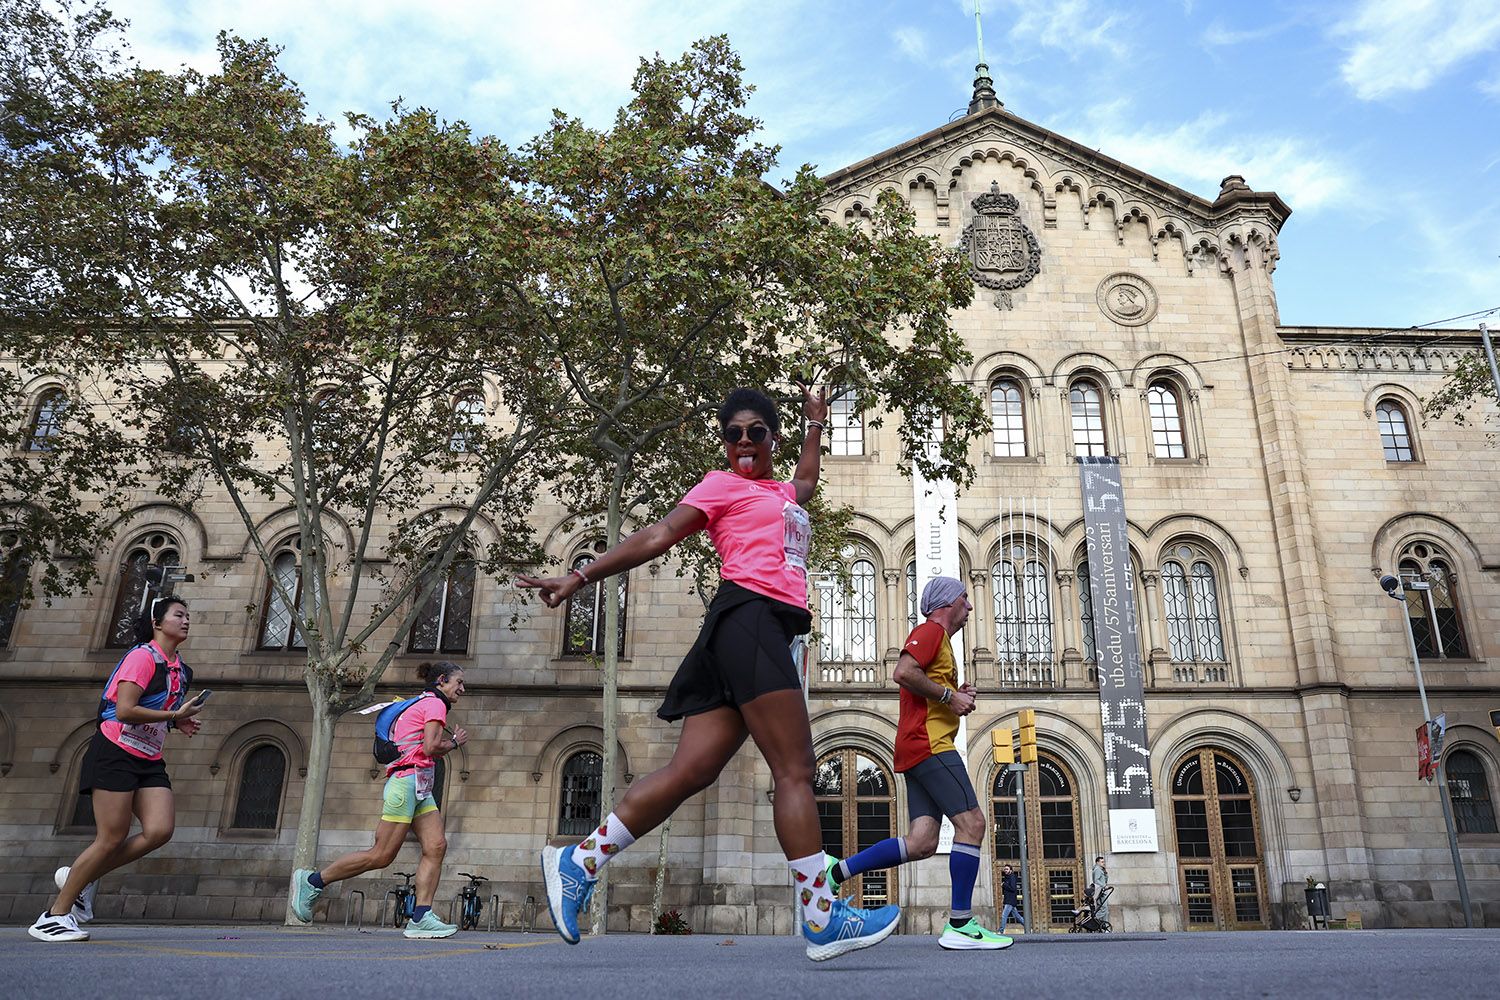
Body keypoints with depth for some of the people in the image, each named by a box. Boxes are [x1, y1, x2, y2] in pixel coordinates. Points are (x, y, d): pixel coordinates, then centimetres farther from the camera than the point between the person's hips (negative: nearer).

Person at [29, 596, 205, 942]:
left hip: (149, 761, 8)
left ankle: (83, 876, 12)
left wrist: (179, 723, 10)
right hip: (116, 753, -8)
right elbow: (125, 710, -20)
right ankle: (54, 916, 9)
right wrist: (175, 715, -16)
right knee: (112, 838, -8)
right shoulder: (142, 657, -11)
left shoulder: (180, 669, 13)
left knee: (160, 830, -10)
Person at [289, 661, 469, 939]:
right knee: (381, 856, -7)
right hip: (409, 780, -10)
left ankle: (420, 917, -10)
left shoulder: (418, 705, 24)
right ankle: (311, 881, 6)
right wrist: (455, 742, -1)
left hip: (420, 789, 10)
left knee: (436, 847, -4)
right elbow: (431, 747, -16)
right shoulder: (435, 703, -5)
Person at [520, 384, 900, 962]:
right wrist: (582, 577, -5)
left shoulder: (785, 493, 30)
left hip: (769, 630, 8)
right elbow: (659, 537, 1)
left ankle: (579, 863, 4)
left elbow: (805, 481, 54)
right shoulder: (723, 485, 7)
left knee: (691, 771, -1)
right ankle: (821, 919, -6)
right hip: (750, 616, -8)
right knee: (795, 769, -10)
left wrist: (815, 423, 56)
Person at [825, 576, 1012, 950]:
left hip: (919, 748, 10)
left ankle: (836, 872, 1)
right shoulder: (931, 630, -2)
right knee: (972, 822, -13)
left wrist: (956, 697, 18)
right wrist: (949, 697, -12)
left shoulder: (938, 638, 29)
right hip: (929, 743, -10)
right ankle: (960, 925, -9)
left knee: (921, 843, -1)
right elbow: (903, 672, -20)